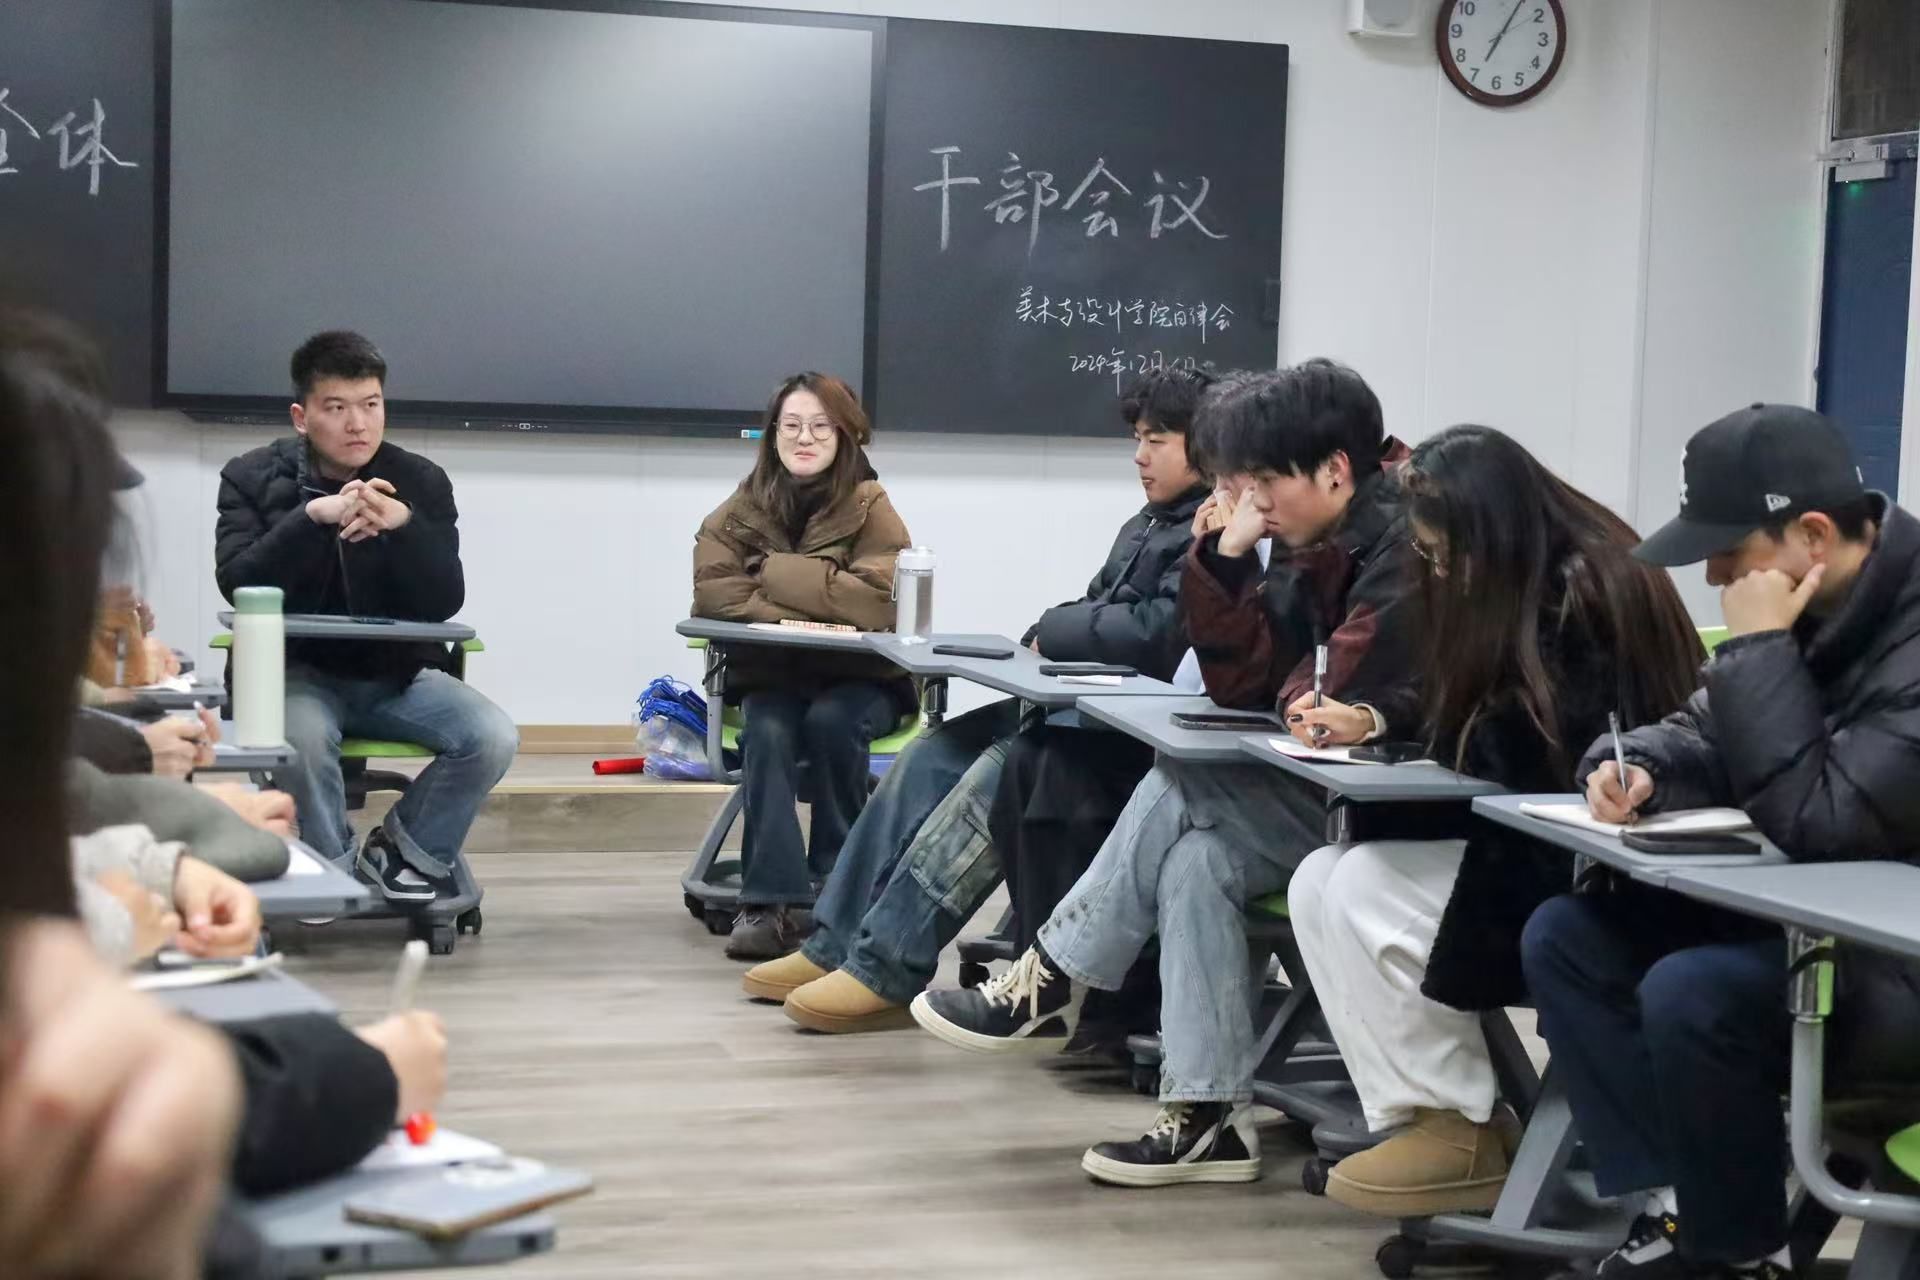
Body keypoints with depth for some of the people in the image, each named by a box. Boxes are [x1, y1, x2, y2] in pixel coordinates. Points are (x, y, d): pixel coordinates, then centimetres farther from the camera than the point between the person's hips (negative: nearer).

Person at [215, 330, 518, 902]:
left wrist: (404, 526, -28)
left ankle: (403, 850, 5)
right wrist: (314, 517, -31)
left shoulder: (420, 482, -1)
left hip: (395, 672, 2)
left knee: (493, 738, -21)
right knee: (301, 738, -35)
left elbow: (444, 603, -9)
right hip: (298, 669, -2)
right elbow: (237, 583, -17)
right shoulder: (253, 478, -2)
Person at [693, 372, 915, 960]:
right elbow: (711, 591, -14)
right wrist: (817, 606, -23)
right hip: (772, 675, 2)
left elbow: (882, 601, -23)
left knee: (831, 721, -32)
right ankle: (773, 901, -30)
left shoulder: (869, 506, -10)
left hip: (860, 679, -2)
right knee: (768, 733, -29)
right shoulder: (746, 506, -1)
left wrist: (775, 573, -19)